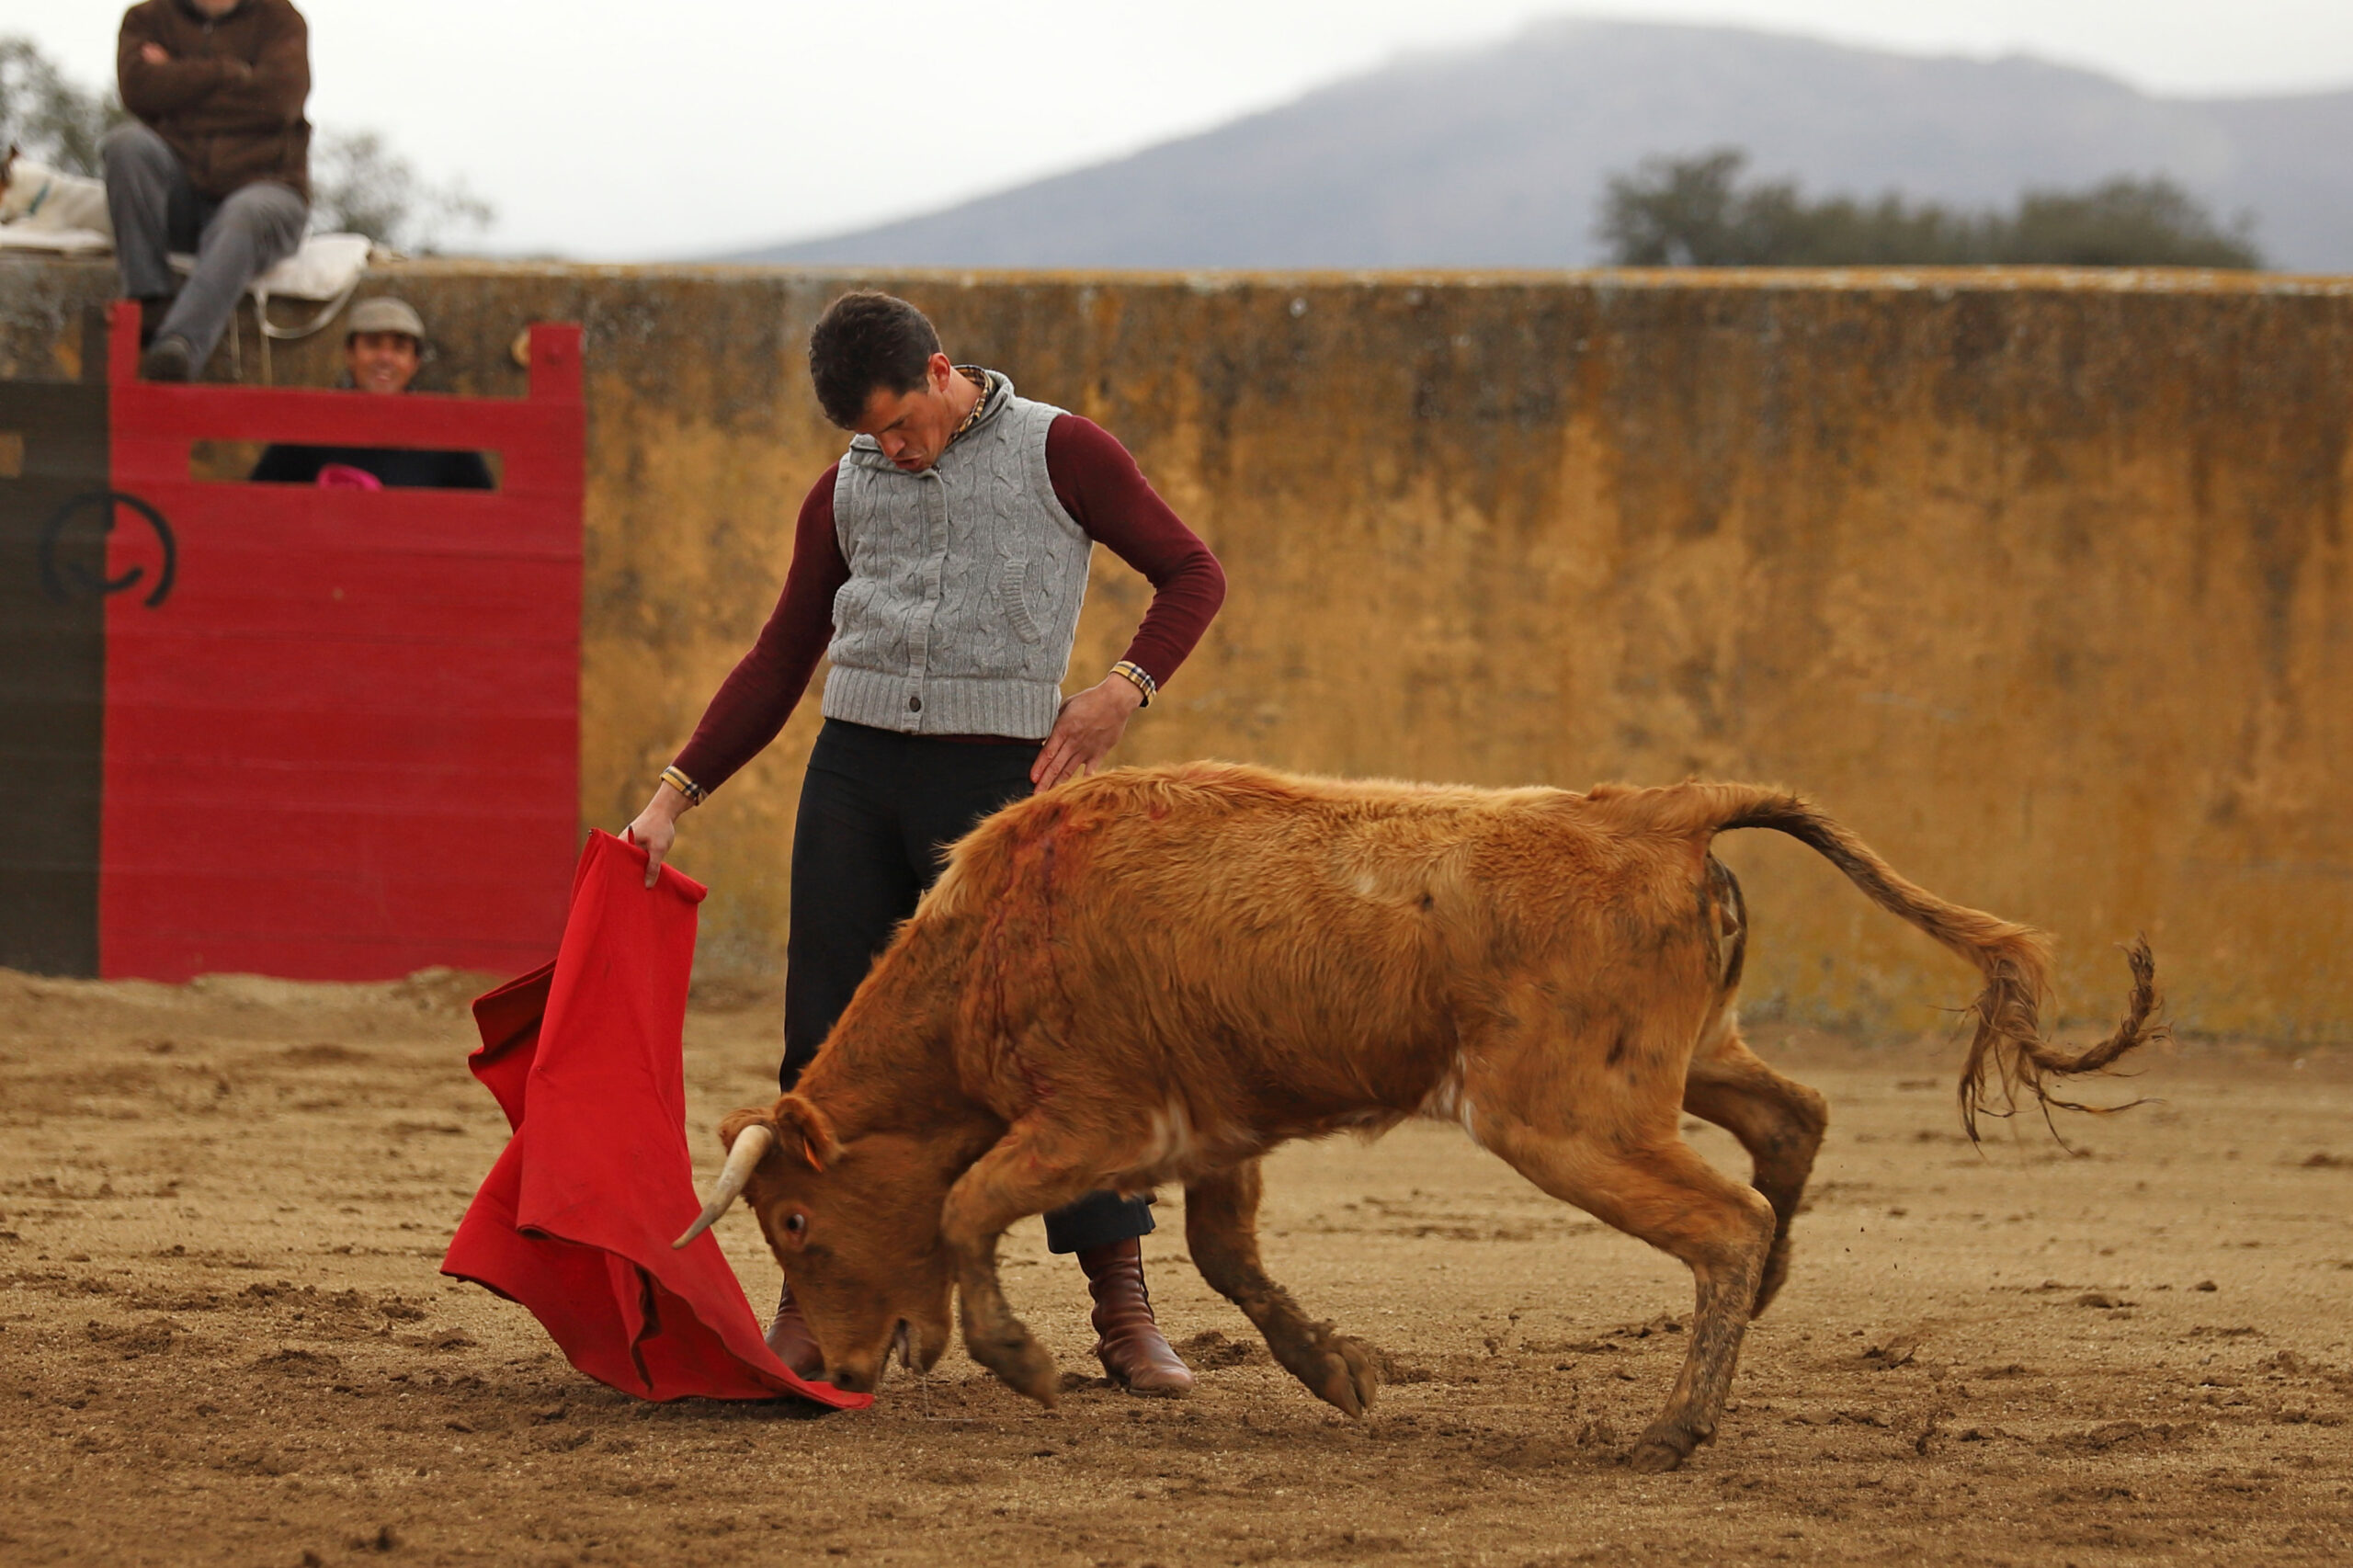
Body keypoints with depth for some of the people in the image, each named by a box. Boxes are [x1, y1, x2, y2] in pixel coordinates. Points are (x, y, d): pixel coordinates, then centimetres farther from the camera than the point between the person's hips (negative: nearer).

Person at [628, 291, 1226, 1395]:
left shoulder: (1058, 453, 2)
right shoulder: (844, 494, 13)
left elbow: (1192, 573, 5)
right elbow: (778, 664, 18)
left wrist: (1125, 689, -11)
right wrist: (675, 796, 11)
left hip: (995, 776, -4)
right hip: (855, 771, 4)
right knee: (826, 1045, 1)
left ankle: (1124, 1315, -1)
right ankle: (808, 1312, 8)